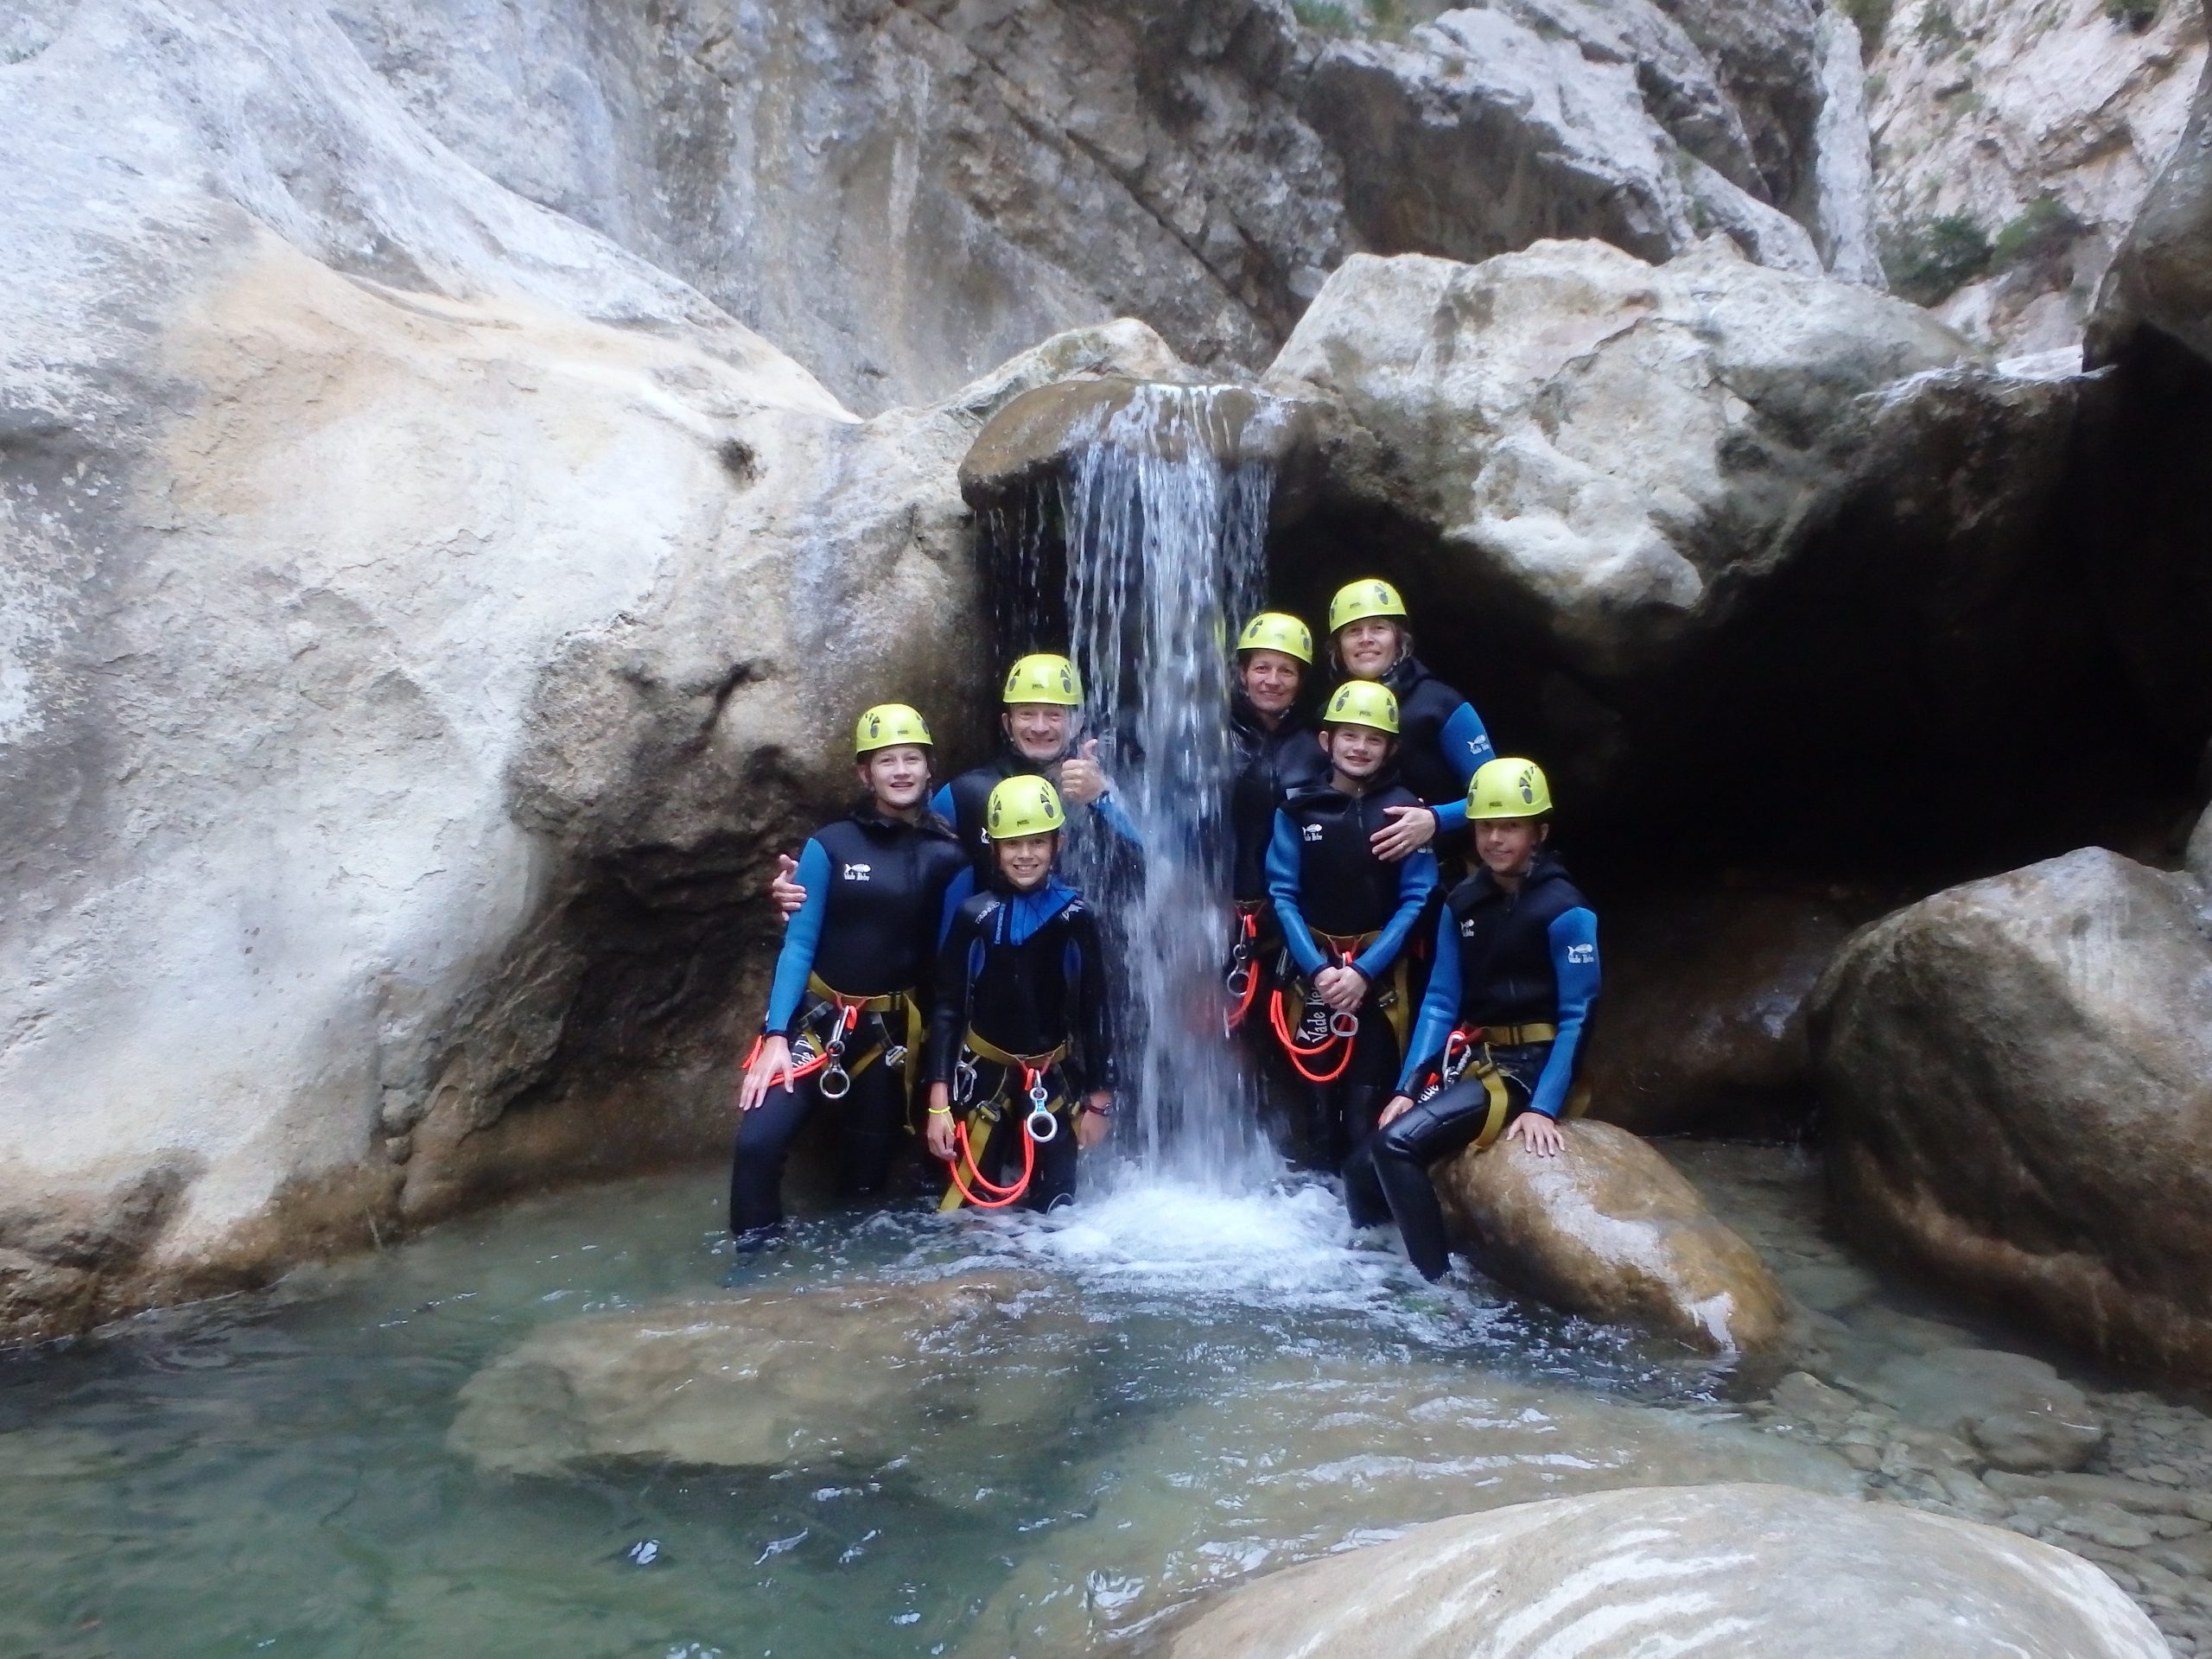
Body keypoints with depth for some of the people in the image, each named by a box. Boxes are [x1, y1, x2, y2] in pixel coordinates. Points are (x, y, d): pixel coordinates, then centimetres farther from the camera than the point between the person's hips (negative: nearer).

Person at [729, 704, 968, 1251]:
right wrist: (775, 1034, -14)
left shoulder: (946, 857, -1)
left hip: (892, 1029, 2)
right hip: (817, 1017, -1)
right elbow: (799, 943, -6)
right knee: (759, 1139, -18)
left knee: (869, 1170, 9)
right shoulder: (829, 846, -6)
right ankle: (755, 1256, 3)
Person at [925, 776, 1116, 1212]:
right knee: (966, 1203, -4)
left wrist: (1099, 1099, 3)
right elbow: (947, 1007, -4)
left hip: (1054, 1080, 1)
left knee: (1054, 1209, 6)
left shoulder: (1075, 917, -5)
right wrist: (938, 1101, -8)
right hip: (984, 1077, -1)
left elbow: (1094, 1010, 2)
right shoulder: (974, 915, -7)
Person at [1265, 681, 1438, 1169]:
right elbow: (1283, 894, 0)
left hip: (1378, 973, -1)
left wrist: (1364, 970, -13)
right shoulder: (1297, 809, 2)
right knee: (1318, 1096, 2)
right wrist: (1317, 967, -12)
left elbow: (1416, 899, -5)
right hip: (1313, 969, 1)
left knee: (1368, 1103, -6)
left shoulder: (1404, 811, 0)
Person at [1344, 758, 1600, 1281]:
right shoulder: (1461, 903, 7)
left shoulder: (1564, 909, -11)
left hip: (1529, 1068, -6)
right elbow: (1440, 1001, 5)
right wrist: (1407, 1087, -4)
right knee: (1362, 1170, -6)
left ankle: (1438, 1284, -14)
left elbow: (1576, 1016, -13)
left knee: (1397, 1144, -25)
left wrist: (1543, 1108, -21)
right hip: (1469, 1062, 6)